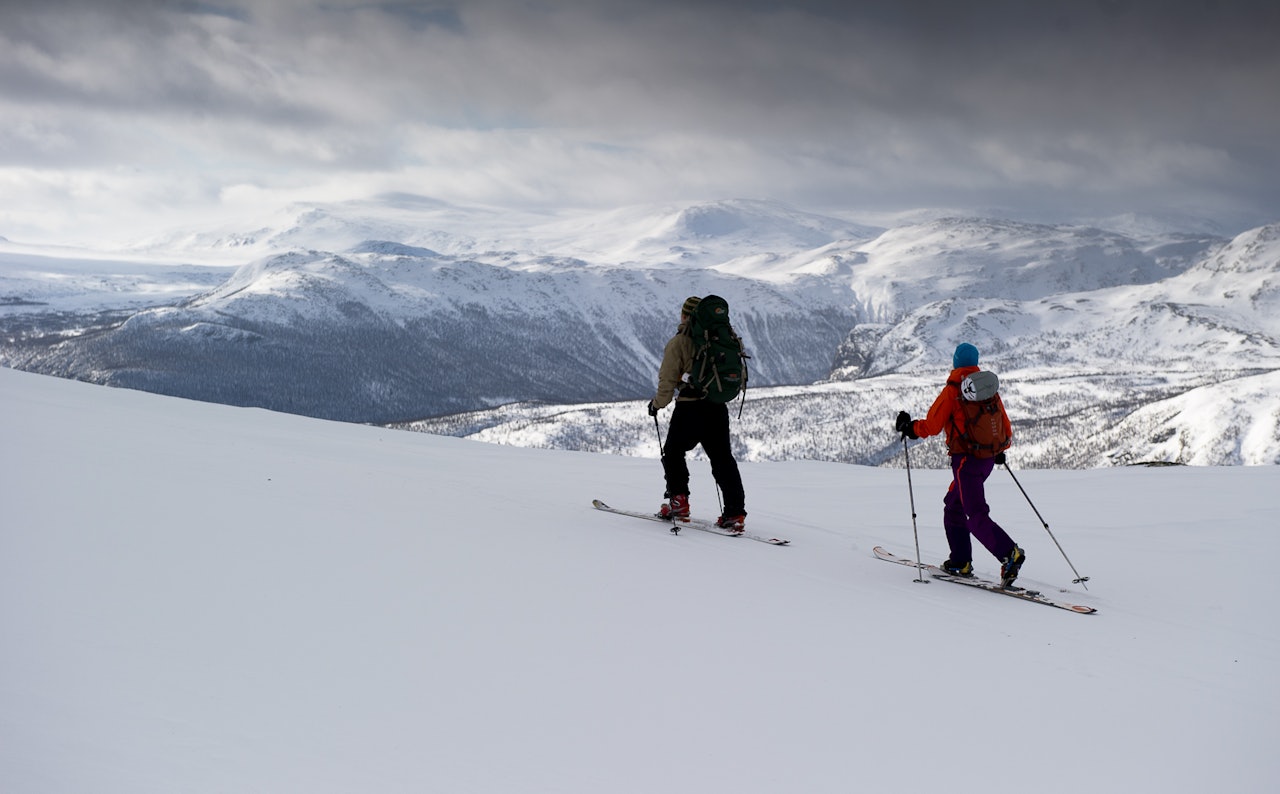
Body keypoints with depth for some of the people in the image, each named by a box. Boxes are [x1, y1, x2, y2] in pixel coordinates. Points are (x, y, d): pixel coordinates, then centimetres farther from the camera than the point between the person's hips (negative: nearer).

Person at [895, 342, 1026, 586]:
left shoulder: (952, 391, -9)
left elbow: (932, 426, -11)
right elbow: (1006, 427, 15)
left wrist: (910, 427, 8)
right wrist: (1000, 450, 32)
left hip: (966, 459, -7)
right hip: (988, 459, 7)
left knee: (977, 516, -10)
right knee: (953, 505, 20)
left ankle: (1009, 554, -27)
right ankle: (960, 562, 20)